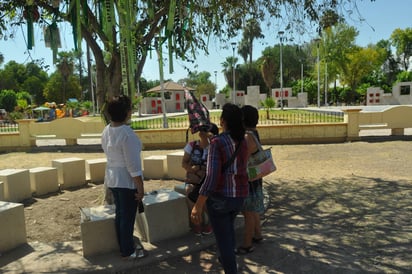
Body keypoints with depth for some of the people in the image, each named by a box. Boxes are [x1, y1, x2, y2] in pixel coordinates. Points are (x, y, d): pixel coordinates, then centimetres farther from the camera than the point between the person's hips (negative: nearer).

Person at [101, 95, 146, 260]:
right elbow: (133, 164, -22)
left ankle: (124, 247, 33)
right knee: (128, 216, 6)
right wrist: (140, 187, -15)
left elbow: (110, 155, 10)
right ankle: (128, 252, 20)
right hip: (127, 180, -8)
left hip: (112, 178, 9)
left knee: (120, 214, 19)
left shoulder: (106, 131, 4)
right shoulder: (127, 133, -22)